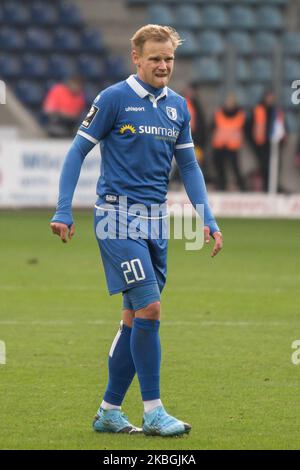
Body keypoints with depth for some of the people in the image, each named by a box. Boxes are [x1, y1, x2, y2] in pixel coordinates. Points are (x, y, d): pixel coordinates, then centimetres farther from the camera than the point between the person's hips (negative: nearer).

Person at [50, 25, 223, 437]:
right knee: (149, 308, -14)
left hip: (155, 221, 6)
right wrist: (63, 212, -9)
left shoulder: (177, 106, 10)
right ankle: (153, 412, -7)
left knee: (135, 318, 7)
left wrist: (209, 220, 7)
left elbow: (189, 165, 16)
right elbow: (78, 151, -4)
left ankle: (109, 411, 16)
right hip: (118, 217, -6)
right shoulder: (114, 98, -7)